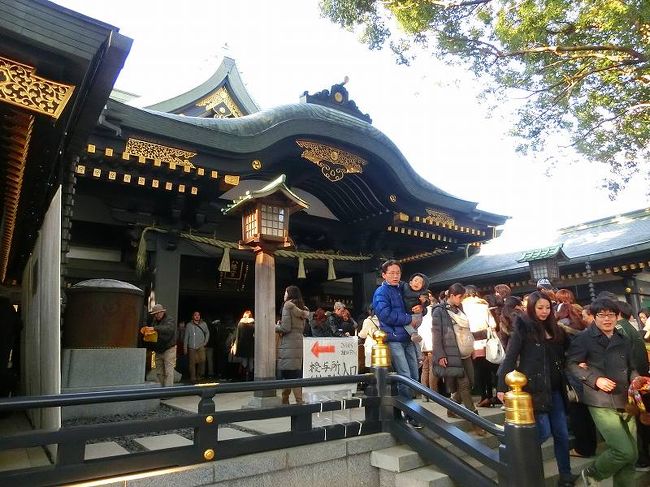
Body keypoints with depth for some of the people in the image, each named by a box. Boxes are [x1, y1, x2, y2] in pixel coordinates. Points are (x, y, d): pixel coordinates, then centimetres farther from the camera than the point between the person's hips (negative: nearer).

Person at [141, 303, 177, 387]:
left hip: (169, 350, -7)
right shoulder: (155, 321, 15)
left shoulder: (170, 320, -8)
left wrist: (155, 328, -37)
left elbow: (169, 329, -28)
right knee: (159, 373, 10)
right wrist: (146, 332, -6)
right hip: (158, 351, 7)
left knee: (168, 372, -9)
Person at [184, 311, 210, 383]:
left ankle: (199, 375, 3)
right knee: (192, 363, 1)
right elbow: (186, 337, 5)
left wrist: (205, 342, 9)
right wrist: (185, 348, 3)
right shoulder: (189, 325, 1)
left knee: (202, 360, -13)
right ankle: (192, 378, 12)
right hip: (191, 347, 0)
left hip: (200, 346, 0)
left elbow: (207, 333, 18)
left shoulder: (203, 324, 4)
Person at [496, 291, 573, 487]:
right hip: (535, 389, -6)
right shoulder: (523, 328, -9)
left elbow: (563, 357, 22)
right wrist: (503, 387, -16)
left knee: (562, 434, 10)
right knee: (544, 432, -7)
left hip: (555, 389, 6)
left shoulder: (554, 329, 12)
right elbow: (510, 358, -13)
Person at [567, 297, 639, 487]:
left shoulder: (624, 340, 14)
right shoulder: (585, 338, -5)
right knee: (625, 451, -12)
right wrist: (595, 379, -16)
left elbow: (630, 368, 22)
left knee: (631, 454, 8)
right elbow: (571, 363, -6)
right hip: (601, 402, -6)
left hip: (625, 400, 6)